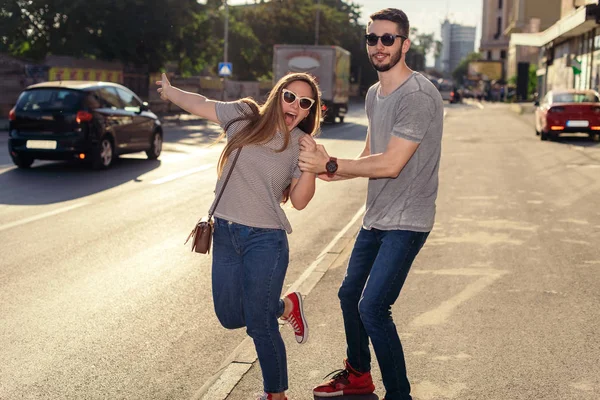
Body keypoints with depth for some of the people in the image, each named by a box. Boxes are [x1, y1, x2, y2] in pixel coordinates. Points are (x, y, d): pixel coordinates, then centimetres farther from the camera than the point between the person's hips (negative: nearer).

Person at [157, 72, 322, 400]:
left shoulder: (300, 145, -3)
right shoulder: (244, 116, 1)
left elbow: (299, 201, -6)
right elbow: (200, 104, 15)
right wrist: (169, 91, 28)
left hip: (265, 240, -4)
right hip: (225, 235, 4)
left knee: (259, 327, -2)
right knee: (230, 317, 13)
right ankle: (286, 306, 39)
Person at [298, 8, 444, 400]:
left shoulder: (419, 96, -20)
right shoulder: (374, 94, 10)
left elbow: (390, 165, -24)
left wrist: (331, 164, -18)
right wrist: (331, 172, -5)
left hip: (406, 223, -9)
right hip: (376, 219, 10)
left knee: (372, 307, -16)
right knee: (350, 294, 19)